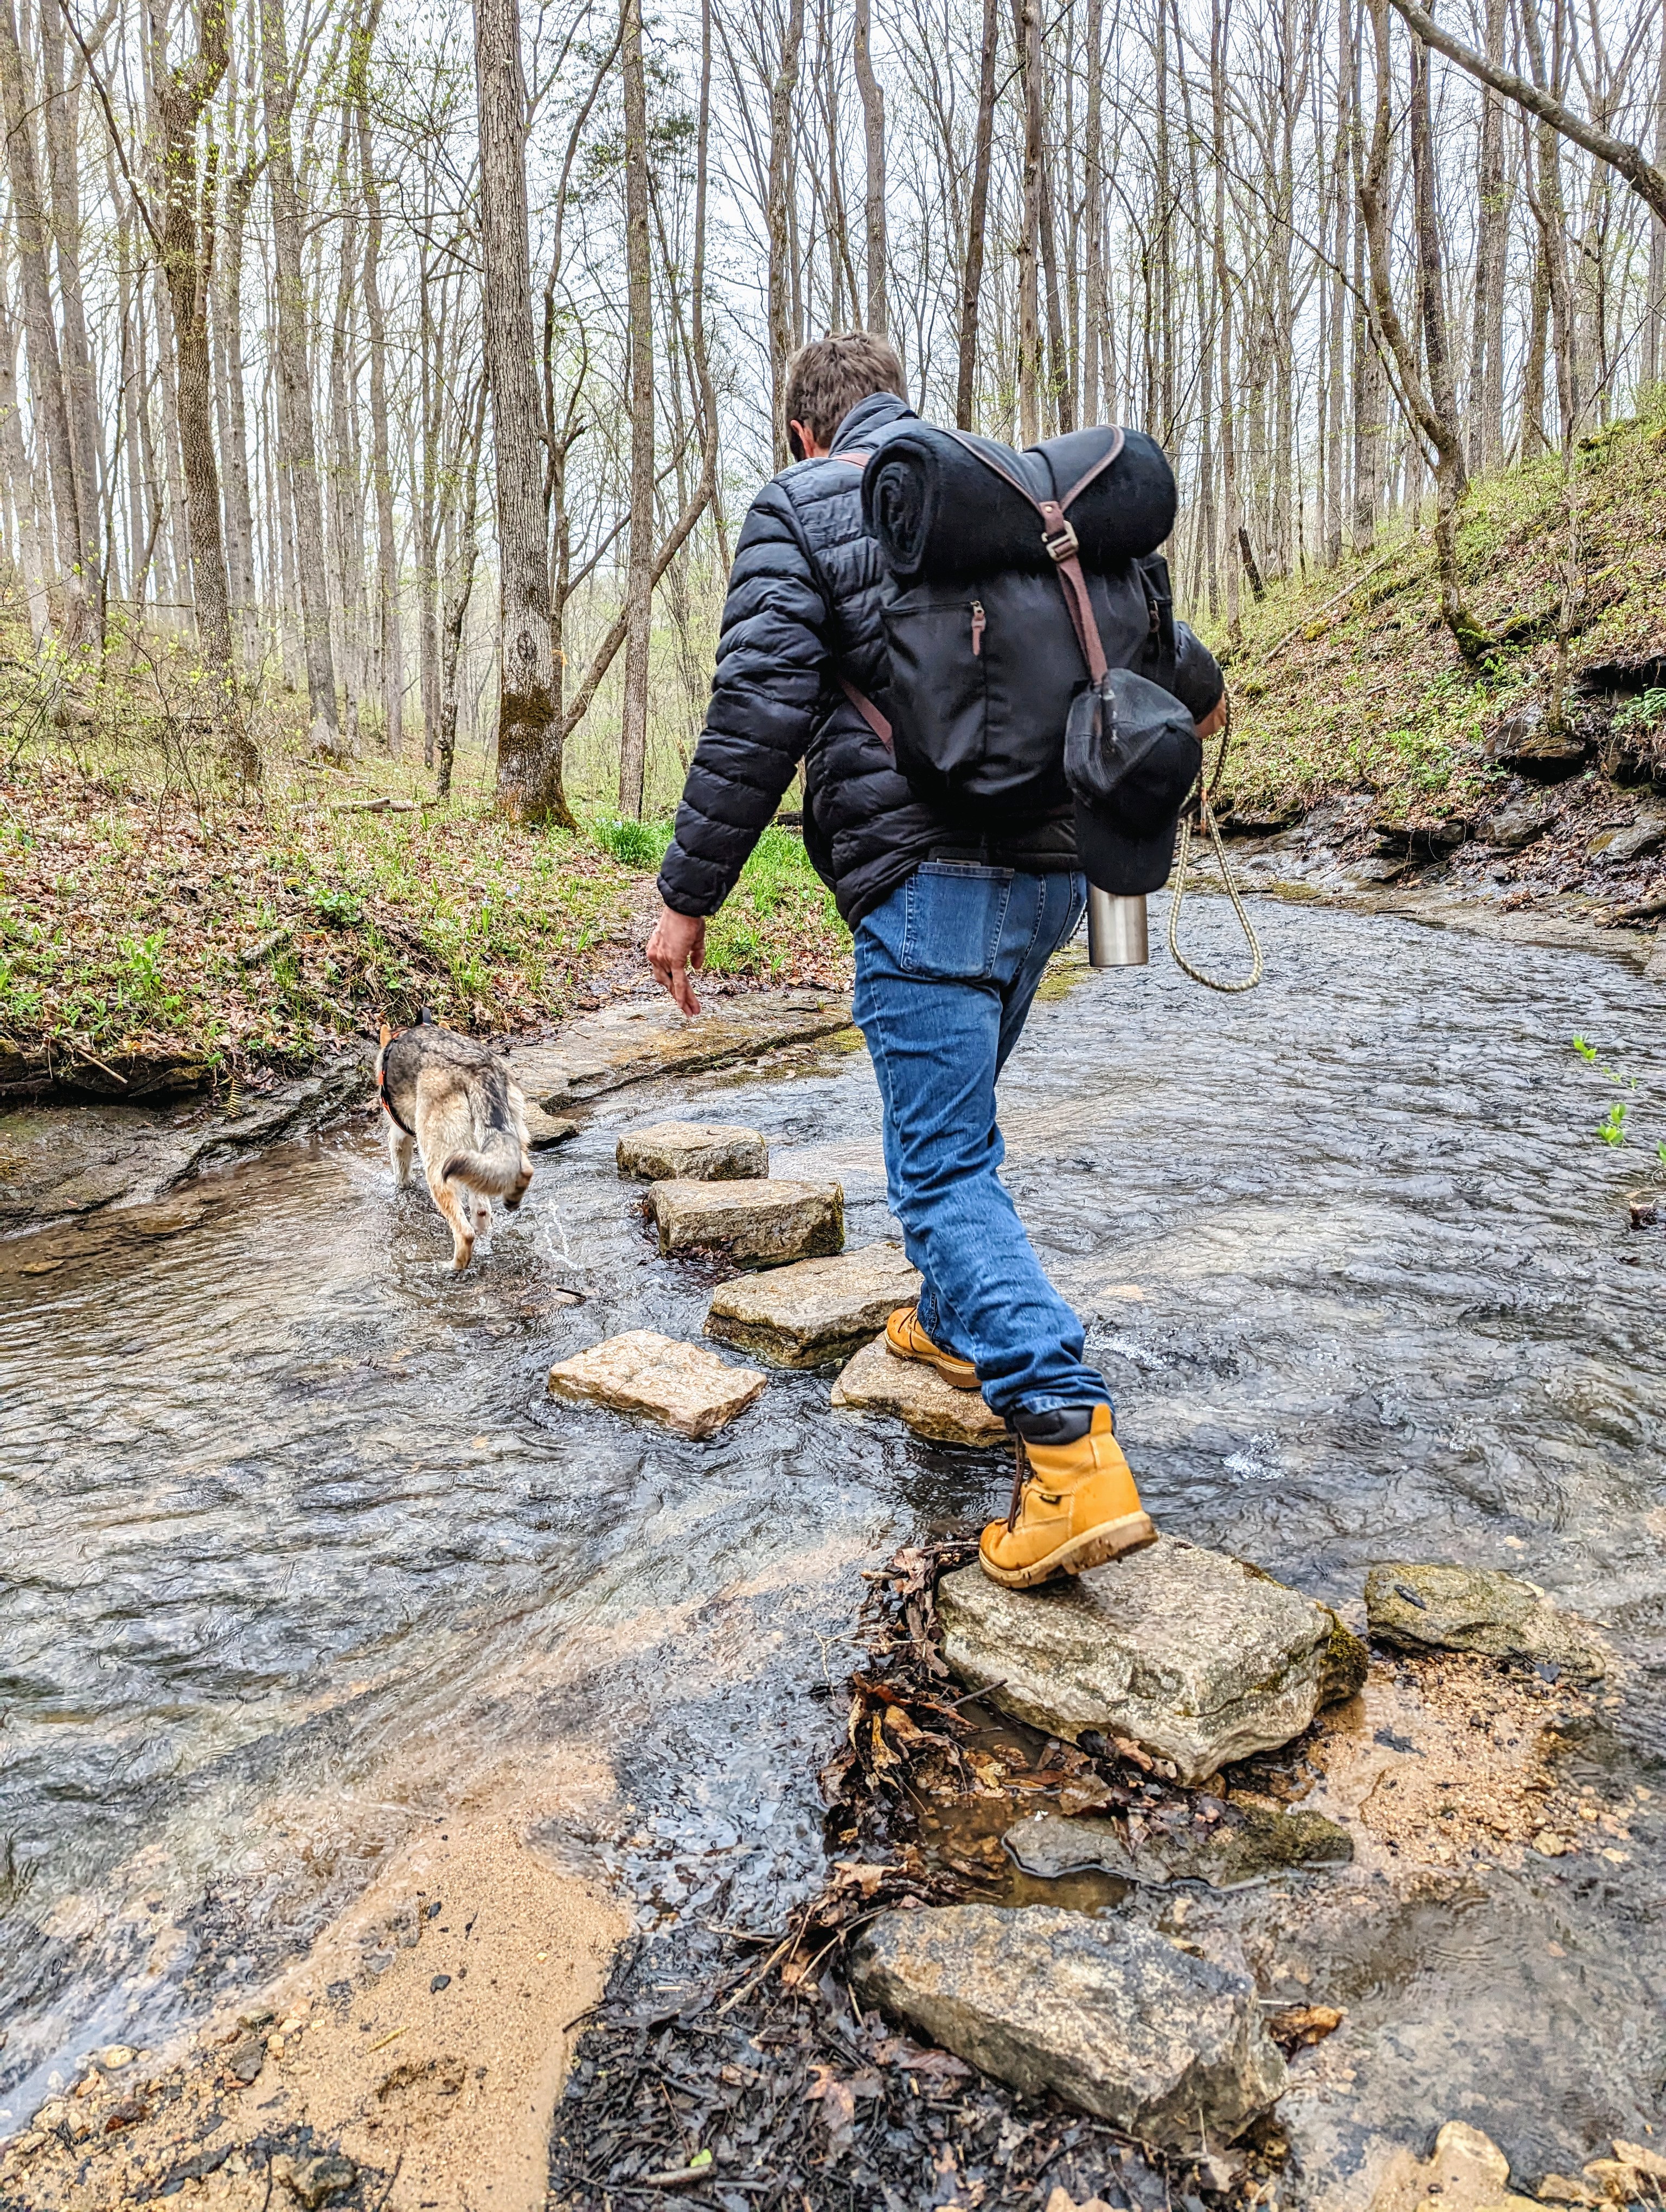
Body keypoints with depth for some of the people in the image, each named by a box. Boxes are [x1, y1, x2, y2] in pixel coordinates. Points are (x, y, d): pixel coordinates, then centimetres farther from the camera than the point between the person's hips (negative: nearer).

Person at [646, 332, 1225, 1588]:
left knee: (944, 1168, -7)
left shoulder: (799, 509, 0)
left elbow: (759, 713, -12)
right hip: (1052, 869, 7)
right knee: (954, 1113, 25)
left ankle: (1072, 1448, -17)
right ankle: (961, 1324, 39)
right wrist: (1194, 693, 51)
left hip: (926, 881, -7)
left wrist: (690, 895, -7)